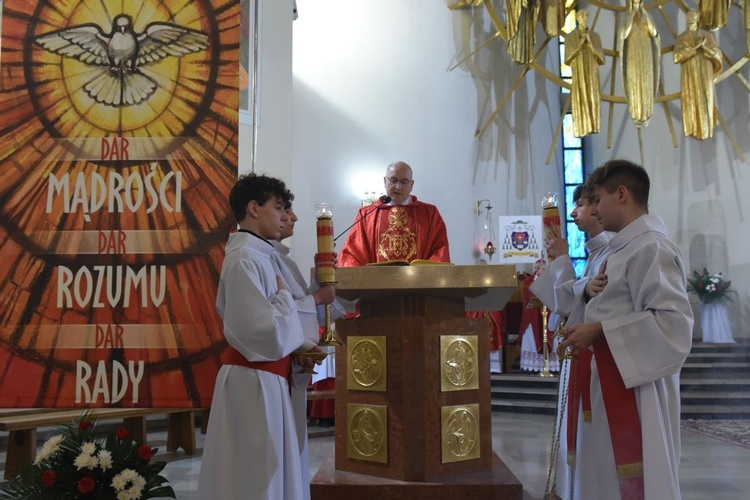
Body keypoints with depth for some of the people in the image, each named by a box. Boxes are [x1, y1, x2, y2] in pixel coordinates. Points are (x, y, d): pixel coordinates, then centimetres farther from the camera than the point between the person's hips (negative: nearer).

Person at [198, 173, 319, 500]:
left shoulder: (256, 255, 12)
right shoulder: (244, 259, -18)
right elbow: (267, 329, -26)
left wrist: (301, 346, 7)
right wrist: (284, 295, -9)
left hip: (263, 379, 10)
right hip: (254, 381, -10)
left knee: (262, 472, 17)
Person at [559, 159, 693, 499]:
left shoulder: (651, 247, -16)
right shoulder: (626, 247, 13)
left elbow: (673, 319, -23)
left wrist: (599, 331, -20)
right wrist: (588, 327, 10)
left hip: (633, 383, -9)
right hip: (613, 379, 9)